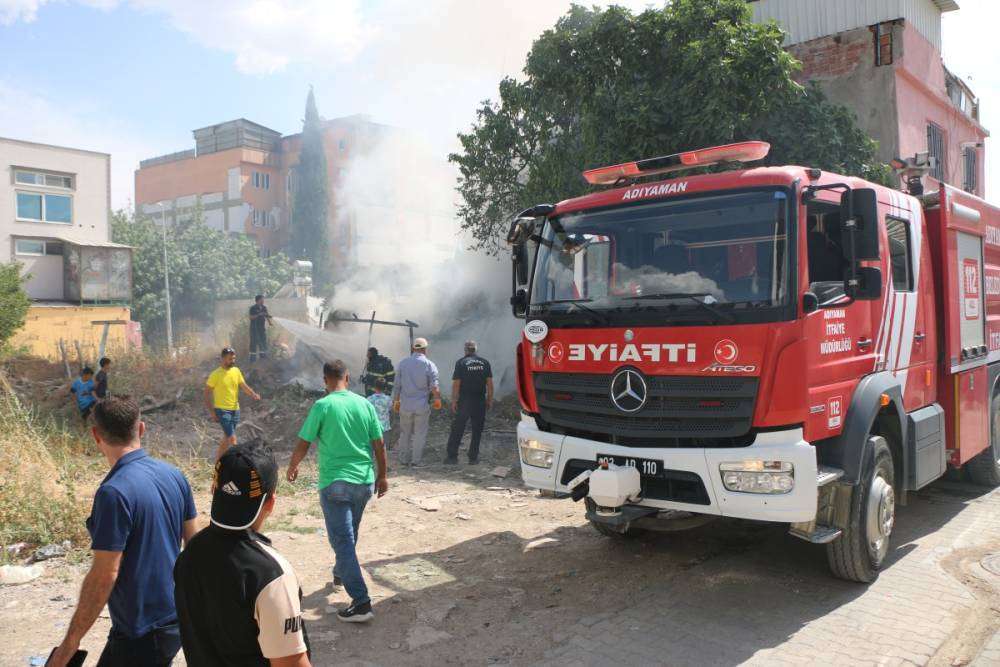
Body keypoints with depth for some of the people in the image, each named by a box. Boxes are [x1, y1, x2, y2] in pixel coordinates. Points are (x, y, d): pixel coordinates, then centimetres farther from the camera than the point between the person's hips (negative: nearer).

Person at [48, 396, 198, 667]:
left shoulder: (114, 492, -23)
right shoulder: (174, 475, -1)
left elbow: (104, 576, -22)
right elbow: (194, 541, 7)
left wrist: (70, 642, -12)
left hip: (142, 635, -8)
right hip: (176, 619, 8)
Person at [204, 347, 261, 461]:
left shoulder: (236, 371, 5)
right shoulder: (216, 374, -11)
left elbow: (244, 386, 3)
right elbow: (207, 392, -7)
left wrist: (254, 395, -17)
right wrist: (212, 411, -11)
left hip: (235, 409, 6)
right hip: (222, 410, -6)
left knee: (227, 437, 15)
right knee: (232, 438, -11)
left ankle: (218, 461, 28)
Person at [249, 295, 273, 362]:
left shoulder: (264, 308, 8)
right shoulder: (253, 308, -8)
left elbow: (267, 316, 9)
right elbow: (251, 317, -15)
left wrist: (270, 322, -8)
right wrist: (259, 314, -25)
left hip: (262, 328, 6)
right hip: (254, 328, -6)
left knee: (264, 342, 7)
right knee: (254, 343, -4)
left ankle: (263, 357, 17)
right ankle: (253, 359, 0)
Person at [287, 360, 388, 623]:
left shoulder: (322, 406, -10)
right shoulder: (365, 404, 1)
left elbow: (303, 445, -4)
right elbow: (379, 445, 4)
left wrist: (292, 467, 15)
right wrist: (382, 476, 15)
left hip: (335, 483, -5)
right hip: (364, 481, 5)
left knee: (343, 540, -3)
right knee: (349, 534, 25)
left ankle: (361, 603, -7)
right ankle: (340, 573, 48)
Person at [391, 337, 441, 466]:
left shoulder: (403, 363, 1)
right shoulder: (430, 365, -7)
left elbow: (397, 385, 4)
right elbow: (434, 387, -9)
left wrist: (396, 401, 15)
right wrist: (438, 400, 7)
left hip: (405, 405, 3)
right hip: (422, 406, -2)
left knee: (405, 433, 15)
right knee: (420, 434, 8)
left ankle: (404, 459, 20)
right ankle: (416, 460, 11)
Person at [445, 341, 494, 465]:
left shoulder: (461, 363, -5)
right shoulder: (485, 363, 3)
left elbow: (456, 384, -8)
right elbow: (490, 383, 3)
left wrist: (453, 401, -3)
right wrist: (490, 400, 10)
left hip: (464, 401, -2)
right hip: (480, 402, 2)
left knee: (457, 429, 6)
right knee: (477, 431, 9)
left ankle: (452, 456, 8)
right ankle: (473, 458, 12)